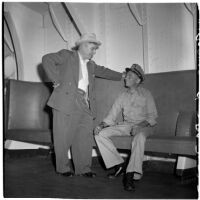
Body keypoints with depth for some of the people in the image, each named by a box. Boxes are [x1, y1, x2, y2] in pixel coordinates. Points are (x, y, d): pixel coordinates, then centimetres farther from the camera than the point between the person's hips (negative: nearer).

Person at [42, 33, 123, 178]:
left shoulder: (91, 65, 26)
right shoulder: (67, 55, 5)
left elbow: (102, 71, 41)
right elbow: (47, 59, -5)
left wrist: (121, 76, 44)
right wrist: (56, 80, -11)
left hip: (85, 106, 6)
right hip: (67, 103, -6)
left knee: (85, 137, 2)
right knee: (64, 137, -1)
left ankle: (84, 168, 13)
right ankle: (63, 168, 14)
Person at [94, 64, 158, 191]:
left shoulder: (146, 94, 2)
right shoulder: (123, 96, 13)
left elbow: (152, 117, -4)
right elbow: (112, 116, 10)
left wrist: (140, 126, -22)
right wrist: (102, 125, -8)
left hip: (144, 126, -4)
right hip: (126, 125, 5)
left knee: (140, 136, -41)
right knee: (100, 134, -16)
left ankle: (131, 175, -38)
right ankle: (119, 165, -10)